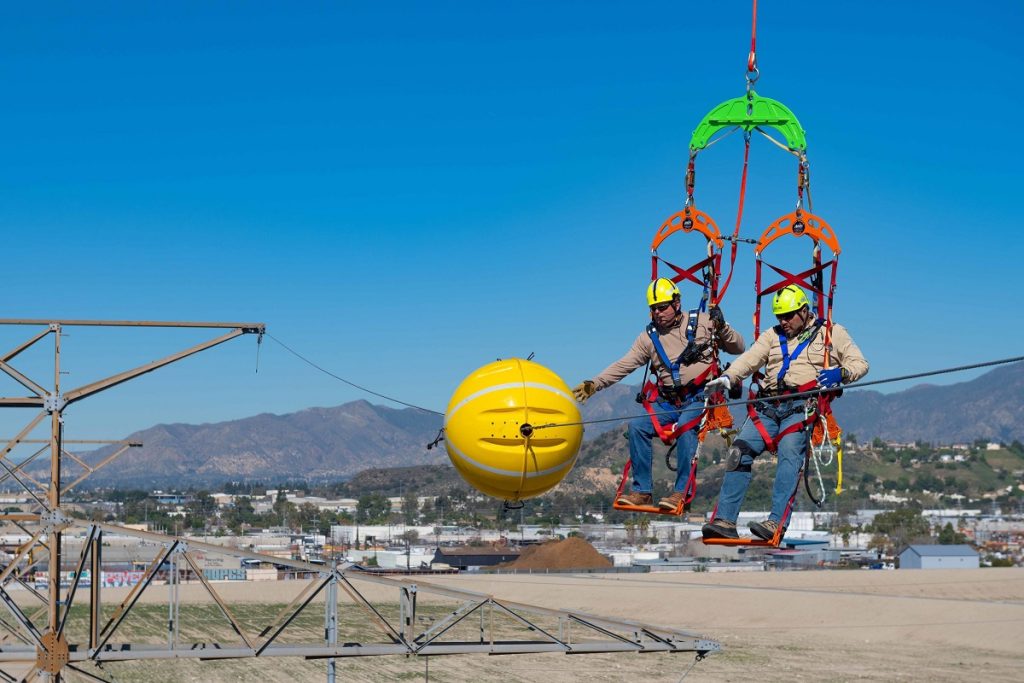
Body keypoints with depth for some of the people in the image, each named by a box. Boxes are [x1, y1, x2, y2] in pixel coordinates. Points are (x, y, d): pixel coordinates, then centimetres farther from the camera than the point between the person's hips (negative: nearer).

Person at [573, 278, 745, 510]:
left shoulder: (701, 322, 3)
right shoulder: (649, 337, 12)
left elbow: (738, 348, 4)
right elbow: (623, 365, 7)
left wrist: (722, 328, -14)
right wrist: (595, 384, -5)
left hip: (699, 398, -4)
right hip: (668, 402, 4)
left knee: (685, 426, -34)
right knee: (637, 426, -19)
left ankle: (682, 491, -31)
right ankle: (642, 491, -12)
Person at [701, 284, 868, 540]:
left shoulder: (831, 333, 14)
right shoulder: (772, 336, 24)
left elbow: (860, 364, 10)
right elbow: (749, 360, 9)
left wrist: (840, 373, -12)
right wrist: (727, 377, -10)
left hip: (801, 405, -4)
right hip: (768, 405, 4)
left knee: (789, 452, -28)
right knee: (739, 450, -14)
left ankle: (776, 523, -36)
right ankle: (725, 520, -15)